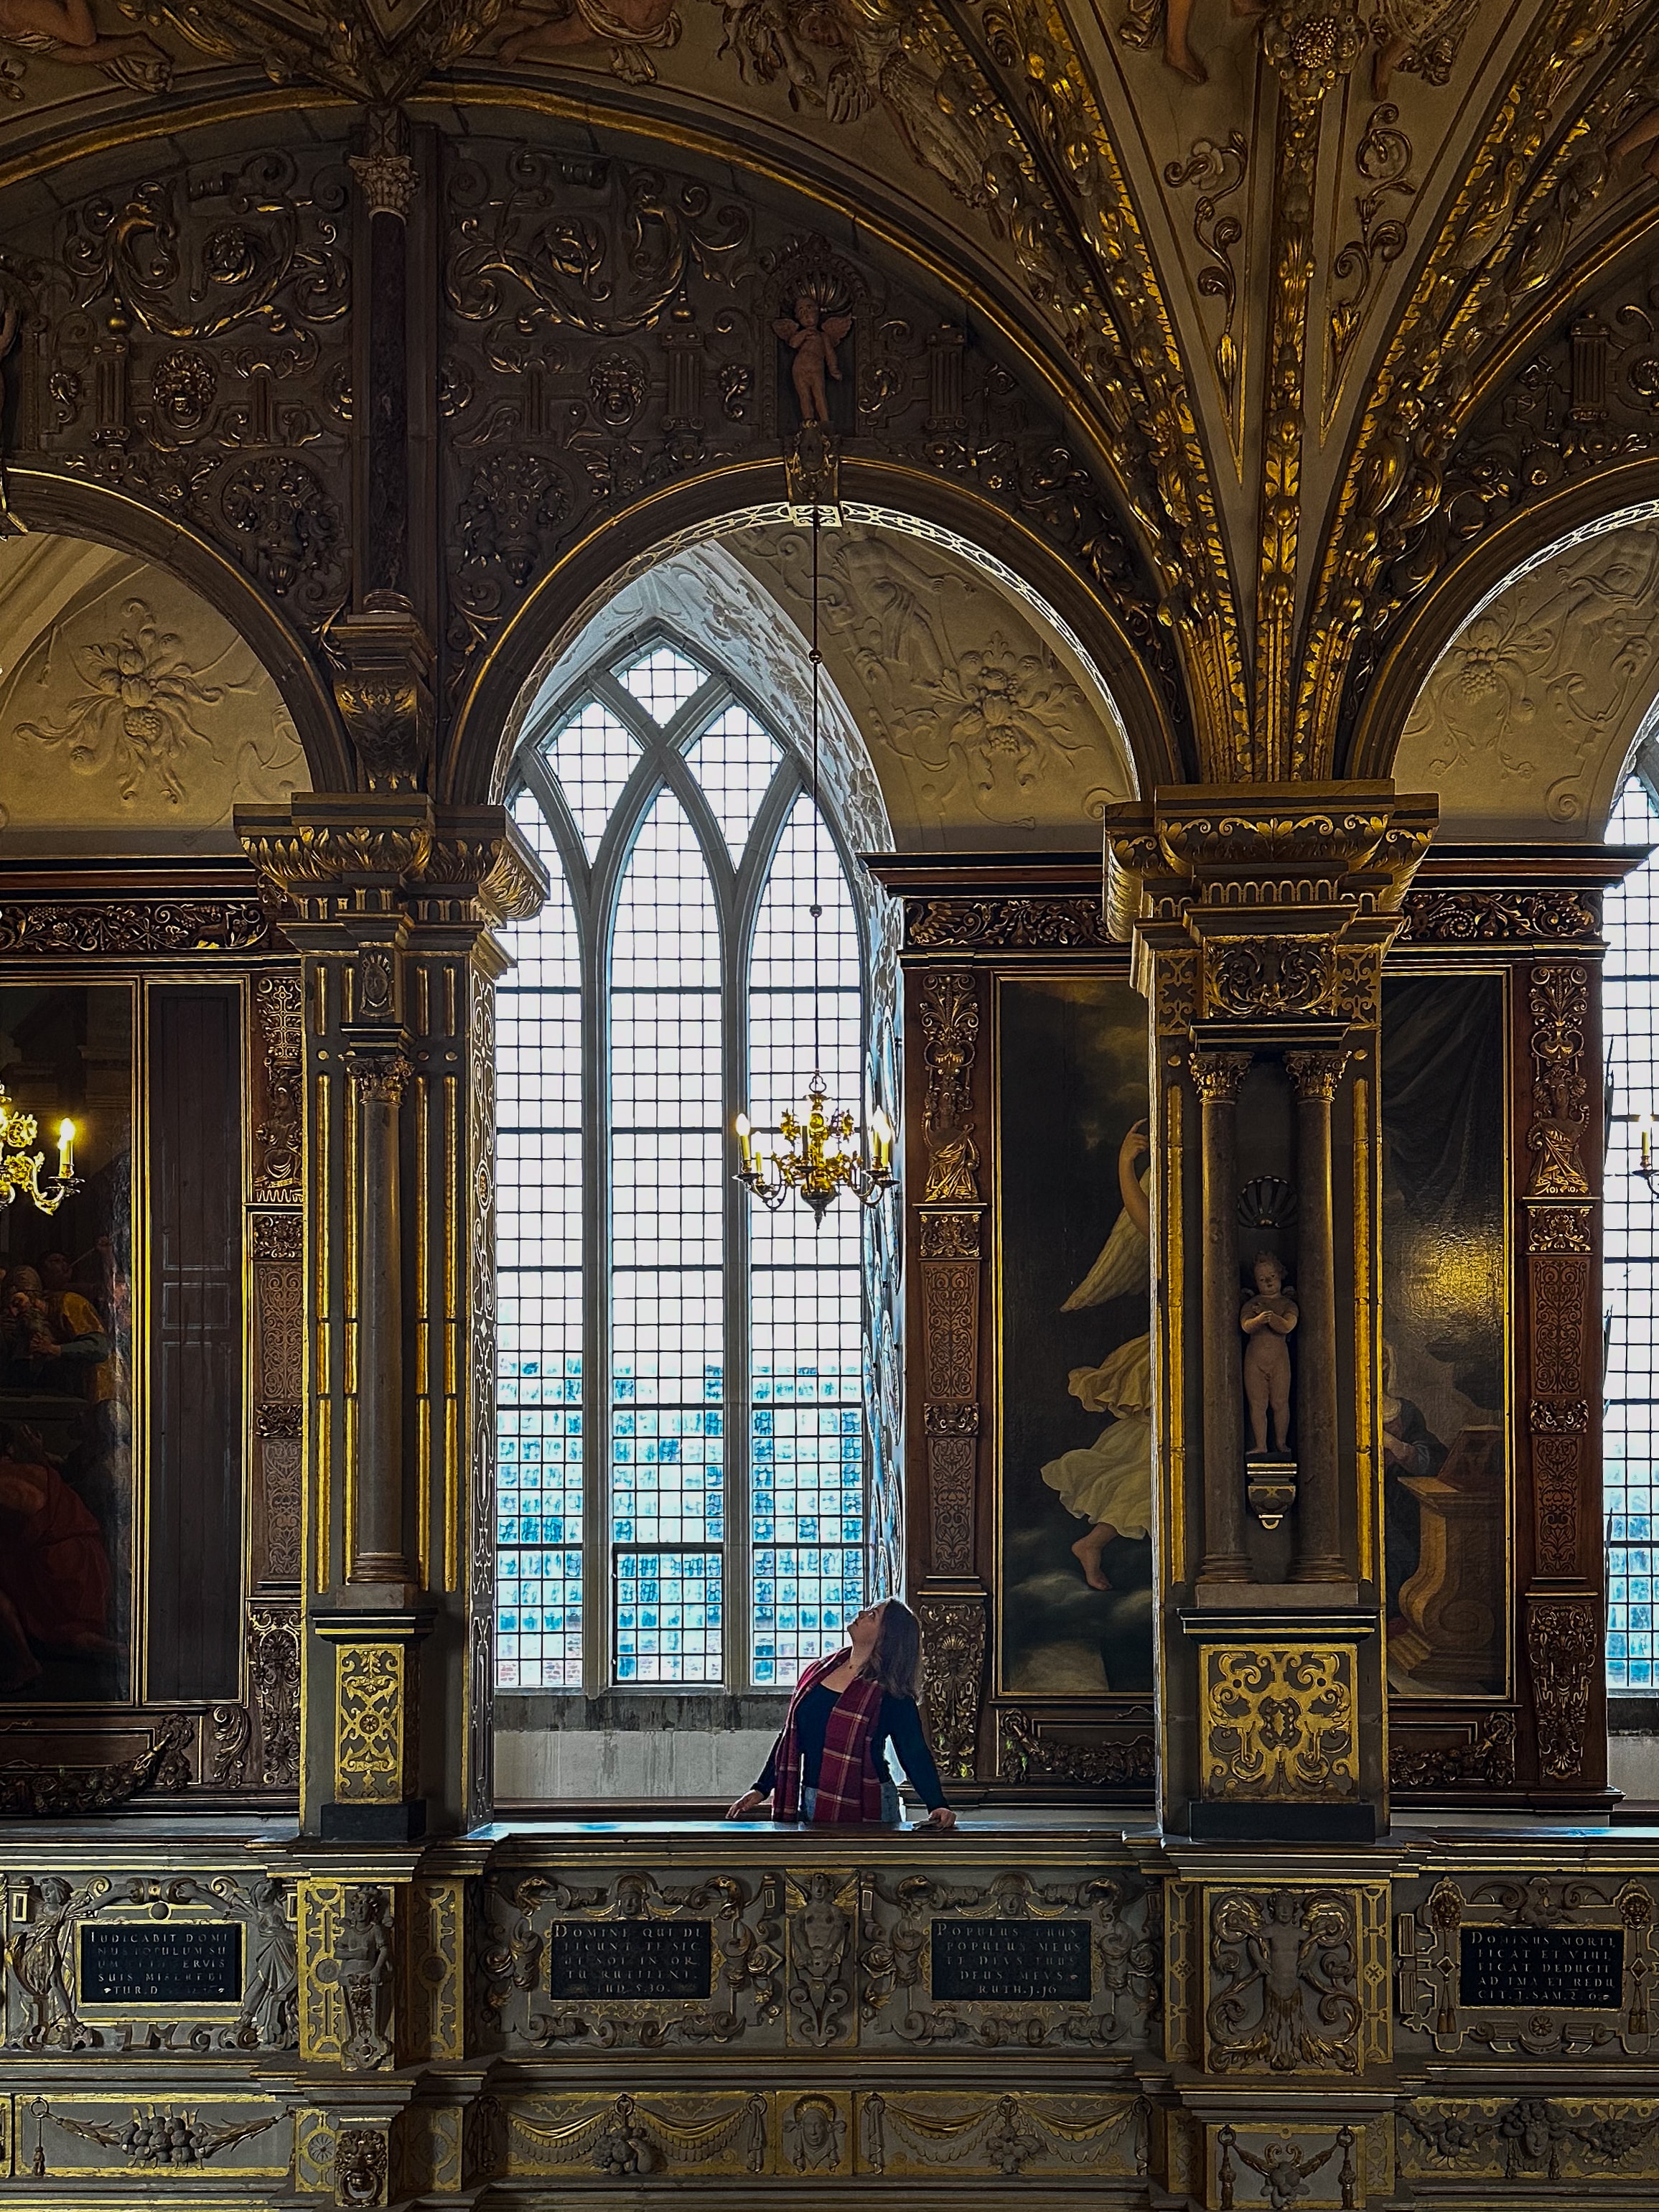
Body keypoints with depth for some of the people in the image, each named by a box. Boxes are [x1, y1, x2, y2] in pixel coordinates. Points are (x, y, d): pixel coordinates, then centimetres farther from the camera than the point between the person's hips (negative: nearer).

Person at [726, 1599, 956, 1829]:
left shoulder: (890, 1694, -9)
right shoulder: (817, 1672, 9)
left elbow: (915, 1754, -9)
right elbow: (790, 1736, 15)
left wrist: (937, 1805, -21)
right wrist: (762, 1789, 13)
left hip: (865, 1810, -5)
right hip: (809, 1805, 5)